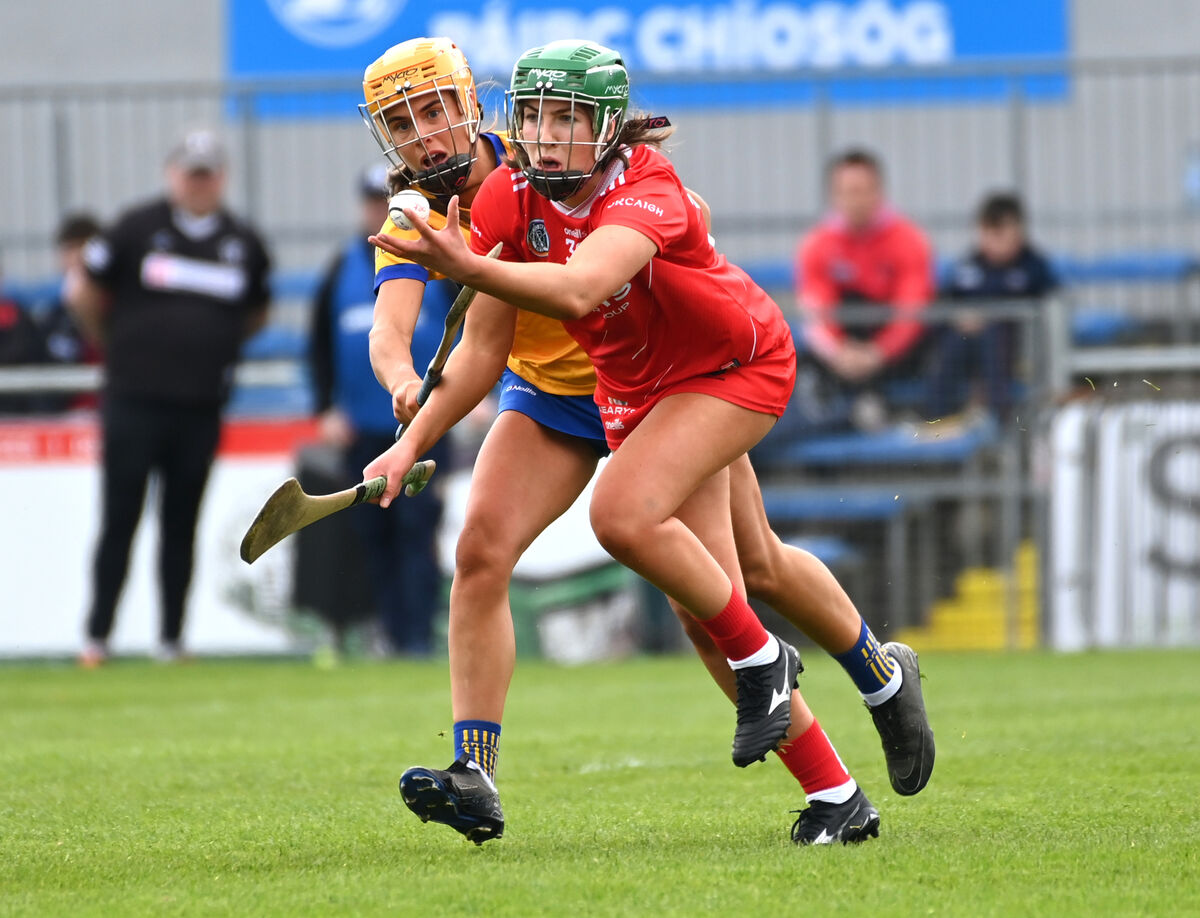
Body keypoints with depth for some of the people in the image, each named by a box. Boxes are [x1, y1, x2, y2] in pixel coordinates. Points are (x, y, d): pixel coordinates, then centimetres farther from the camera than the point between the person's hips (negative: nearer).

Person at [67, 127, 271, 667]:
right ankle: (97, 638, 3)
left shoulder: (243, 244, 8)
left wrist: (212, 345, 13)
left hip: (201, 406, 2)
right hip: (133, 402, -2)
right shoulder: (136, 229, 0)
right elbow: (84, 292, 7)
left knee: (181, 525, 5)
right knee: (120, 520, -2)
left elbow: (256, 315, 22)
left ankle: (172, 640, 10)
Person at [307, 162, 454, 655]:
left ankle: (420, 637, -10)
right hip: (362, 429, 4)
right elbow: (320, 345, 14)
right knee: (374, 535, 4)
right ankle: (394, 634, 10)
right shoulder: (343, 269, 9)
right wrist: (327, 409, 5)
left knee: (417, 527, -10)